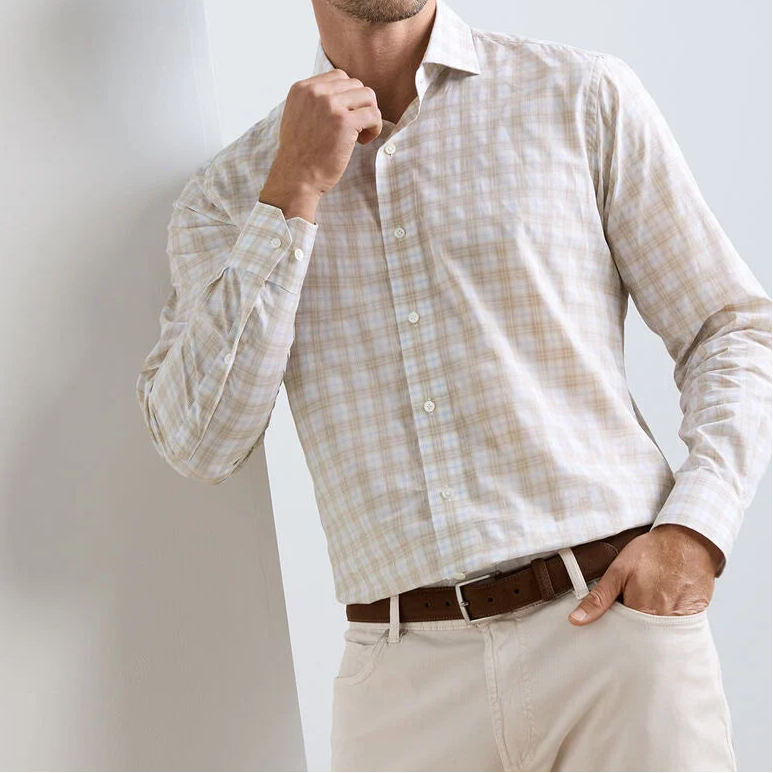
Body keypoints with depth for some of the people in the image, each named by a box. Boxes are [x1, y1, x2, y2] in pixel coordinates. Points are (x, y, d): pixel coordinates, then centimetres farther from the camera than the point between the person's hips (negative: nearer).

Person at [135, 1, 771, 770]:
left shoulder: (584, 97, 4)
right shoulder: (228, 194, 7)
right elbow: (200, 442, -5)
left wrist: (694, 532, -10)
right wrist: (295, 193, -8)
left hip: (611, 624, -1)